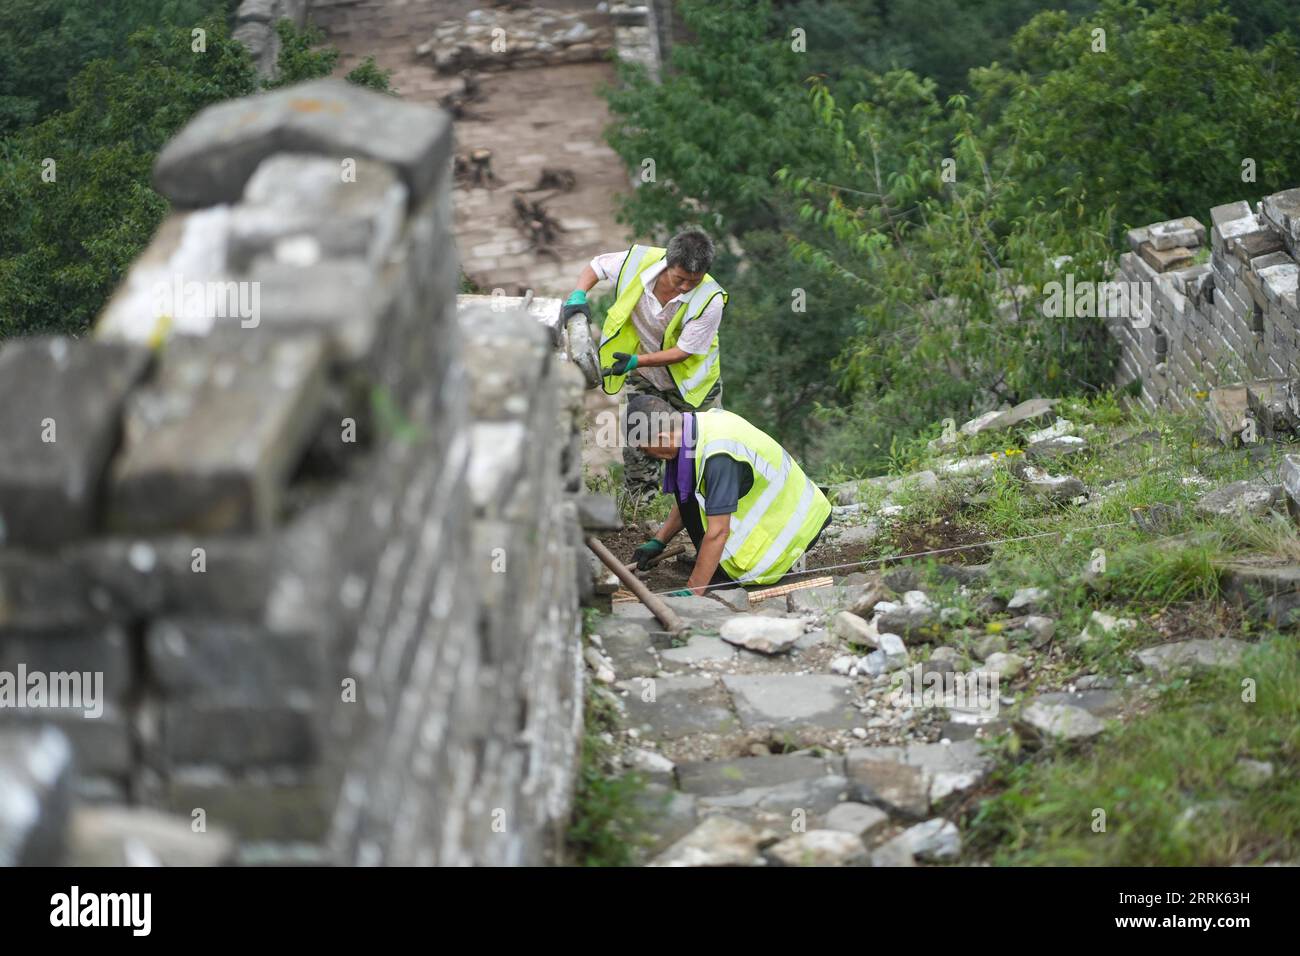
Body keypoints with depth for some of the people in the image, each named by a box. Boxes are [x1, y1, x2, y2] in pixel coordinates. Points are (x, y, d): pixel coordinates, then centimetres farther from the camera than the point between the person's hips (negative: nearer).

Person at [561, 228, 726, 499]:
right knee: (636, 450, 6)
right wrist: (578, 295, -25)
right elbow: (597, 265, -6)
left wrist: (636, 361, -38)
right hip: (644, 377, 3)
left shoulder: (710, 300, -34)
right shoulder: (641, 261, -26)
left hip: (690, 381, -3)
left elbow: (683, 351, -27)